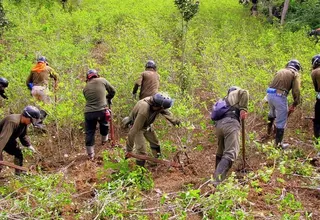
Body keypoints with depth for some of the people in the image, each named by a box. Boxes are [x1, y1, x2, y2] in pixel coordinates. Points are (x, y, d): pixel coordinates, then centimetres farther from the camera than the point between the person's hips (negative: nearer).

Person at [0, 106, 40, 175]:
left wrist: (29, 145, -5)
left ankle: (19, 173, 26)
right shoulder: (13, 122, -39)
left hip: (9, 140, 9)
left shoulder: (24, 122, -10)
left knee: (18, 153, 13)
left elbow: (23, 135, 7)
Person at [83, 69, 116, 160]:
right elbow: (113, 91, 10)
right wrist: (108, 98, 30)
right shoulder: (102, 80, 4)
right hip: (101, 111, -1)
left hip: (88, 112, 2)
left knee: (89, 133, 12)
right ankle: (104, 140, 47)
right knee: (104, 124, 30)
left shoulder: (85, 88, 12)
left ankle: (90, 154, 16)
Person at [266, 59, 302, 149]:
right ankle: (278, 144, 14)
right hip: (280, 96, -6)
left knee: (272, 113, 35)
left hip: (269, 93, 6)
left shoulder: (280, 71, 24)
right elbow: (296, 91, -6)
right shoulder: (295, 74, 6)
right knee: (281, 121, 7)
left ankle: (269, 130, 50)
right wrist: (294, 104, 0)